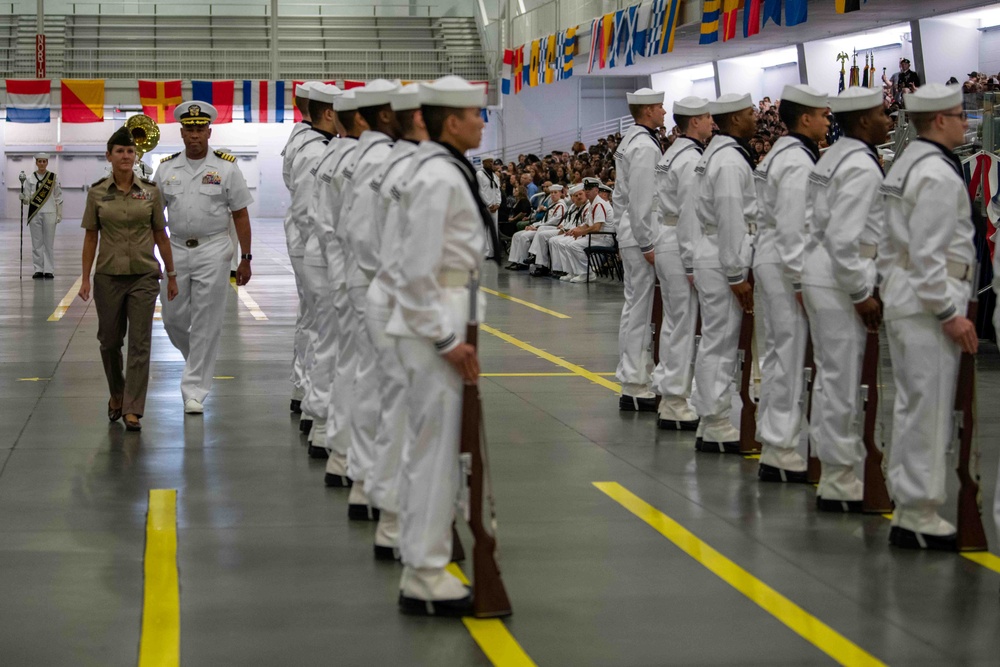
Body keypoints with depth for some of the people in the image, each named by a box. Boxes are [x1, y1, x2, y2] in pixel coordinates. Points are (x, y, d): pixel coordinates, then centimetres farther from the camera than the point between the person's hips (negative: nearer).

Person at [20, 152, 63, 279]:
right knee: (37, 242, 3)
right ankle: (38, 269, 9)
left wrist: (60, 214, 0)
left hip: (49, 213, -1)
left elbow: (58, 197, 5)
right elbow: (26, 198, 4)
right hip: (35, 214, 1)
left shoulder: (54, 178, 2)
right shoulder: (30, 178, 4)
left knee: (49, 242, 1)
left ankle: (48, 270, 6)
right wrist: (23, 198, -19)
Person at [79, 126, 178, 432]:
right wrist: (85, 277, 0)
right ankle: (116, 395, 35)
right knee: (109, 340, 11)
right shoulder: (97, 192, 0)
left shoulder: (150, 191, 0)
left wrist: (171, 275, 6)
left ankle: (132, 409, -1)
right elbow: (91, 237, 3)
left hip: (144, 276, -1)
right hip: (109, 277, 1)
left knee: (139, 343, -4)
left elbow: (161, 235, 5)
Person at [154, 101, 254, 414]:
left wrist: (245, 259, -1)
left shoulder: (226, 167, -1)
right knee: (173, 319, 8)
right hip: (176, 249, 3)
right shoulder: (166, 168, 6)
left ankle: (194, 391, 3)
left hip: (212, 250, -3)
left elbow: (240, 216, 1)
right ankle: (200, 362, 35)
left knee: (205, 324, -2)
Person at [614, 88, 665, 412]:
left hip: (631, 235, 11)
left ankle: (633, 378, 21)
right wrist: (647, 244, -19)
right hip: (642, 237, -11)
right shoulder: (645, 146, -16)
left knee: (634, 308, 14)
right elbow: (642, 200, -21)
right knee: (641, 310, -7)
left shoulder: (629, 142, 15)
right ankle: (635, 388, -5)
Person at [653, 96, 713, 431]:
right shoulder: (691, 160, -17)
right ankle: (675, 403, -2)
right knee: (683, 324, -5)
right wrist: (694, 263, -18)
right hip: (681, 244, -10)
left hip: (666, 239, 10)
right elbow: (690, 214, -20)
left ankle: (668, 395, 22)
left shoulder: (672, 154, 14)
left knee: (673, 322, 15)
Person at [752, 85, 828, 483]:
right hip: (786, 266, -11)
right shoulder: (798, 162, -16)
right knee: (789, 357, -7)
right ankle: (781, 453, -5)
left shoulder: (781, 155, 16)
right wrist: (802, 280, -19)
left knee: (777, 354, 15)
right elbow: (793, 227, -21)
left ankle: (772, 441, 22)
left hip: (770, 259, 11)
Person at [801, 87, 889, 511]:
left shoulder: (835, 157, 13)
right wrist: (862, 294, -16)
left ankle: (835, 474, 25)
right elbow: (845, 239, -23)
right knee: (843, 382, -3)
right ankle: (841, 483, 4)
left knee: (831, 378, 16)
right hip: (839, 283, -10)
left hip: (820, 276, 10)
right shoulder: (862, 168, -17)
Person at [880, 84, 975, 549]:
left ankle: (908, 508, 20)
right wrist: (950, 313, -18)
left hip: (903, 297, 11)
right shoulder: (938, 175, -16)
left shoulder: (907, 164, 15)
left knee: (911, 407, 14)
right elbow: (929, 255, -21)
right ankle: (919, 517, -1)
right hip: (928, 302, -11)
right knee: (929, 411, -6)